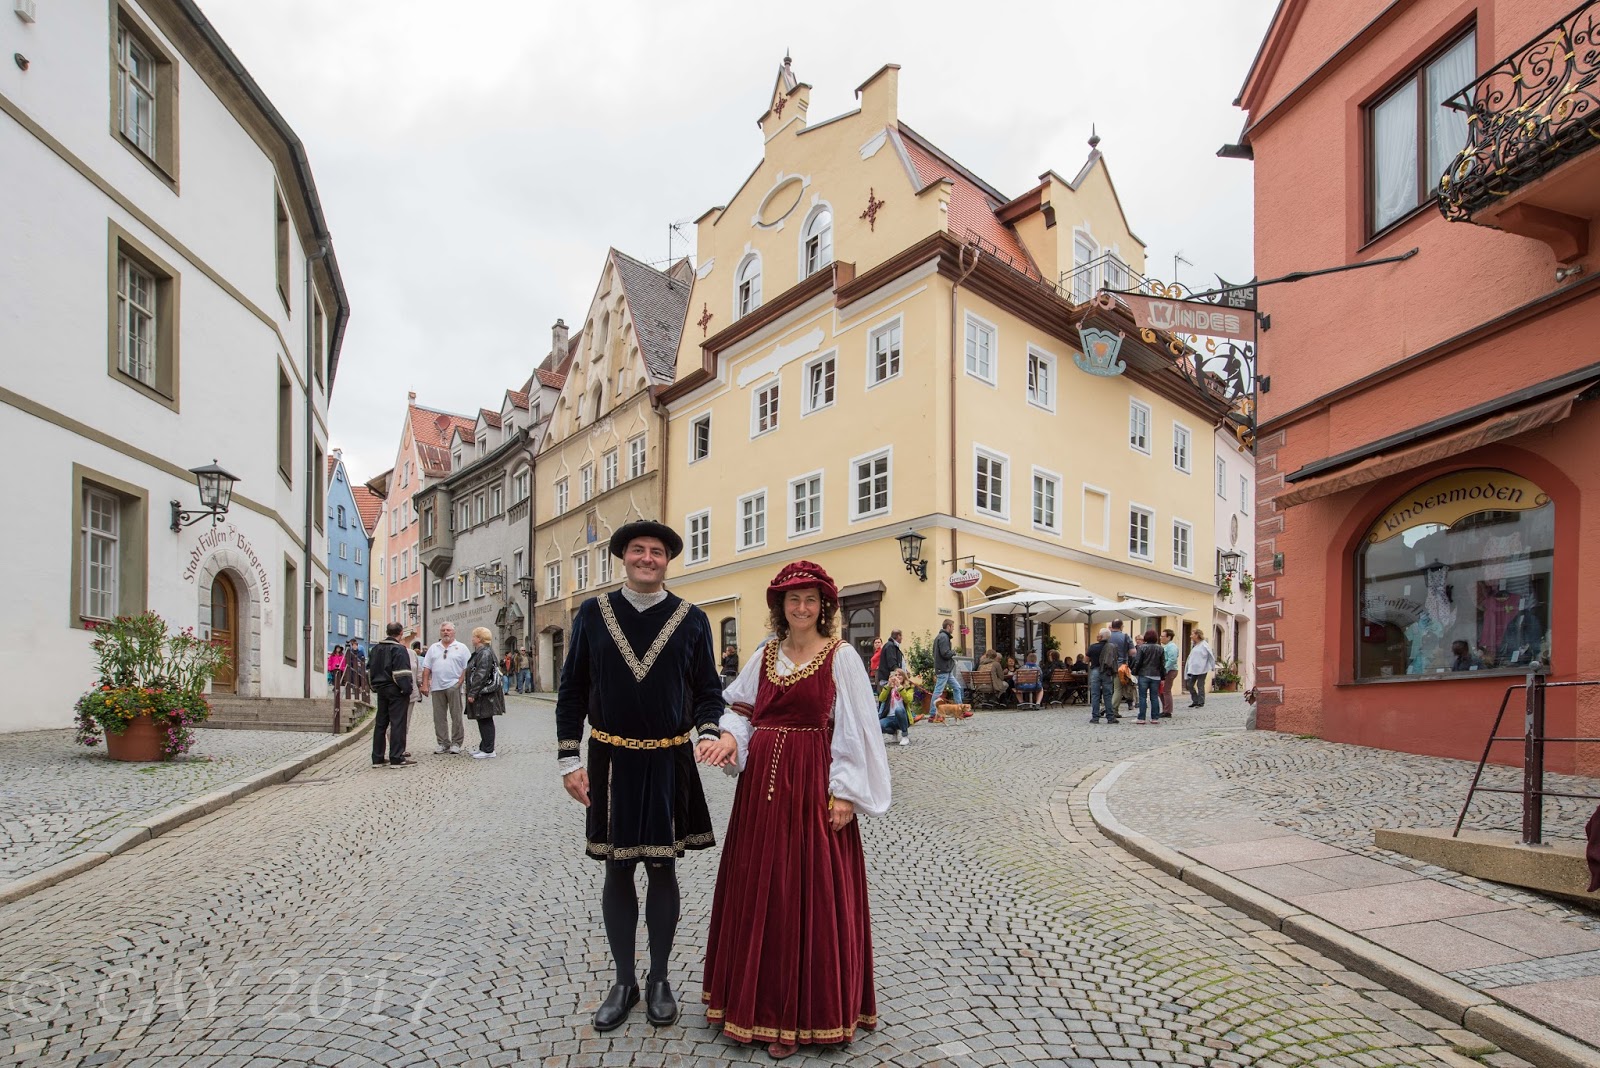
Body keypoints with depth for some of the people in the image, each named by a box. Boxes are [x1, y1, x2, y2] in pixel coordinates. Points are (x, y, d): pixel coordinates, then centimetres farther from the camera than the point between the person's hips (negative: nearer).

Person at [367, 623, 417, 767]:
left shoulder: (376, 648, 13)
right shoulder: (399, 649, -13)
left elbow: (372, 669, 18)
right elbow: (402, 672, -19)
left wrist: (375, 687, 21)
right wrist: (407, 689, -15)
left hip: (381, 689, 8)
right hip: (395, 690, -8)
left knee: (380, 723, 12)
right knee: (398, 723, -4)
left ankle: (377, 758, 16)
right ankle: (397, 758, -5)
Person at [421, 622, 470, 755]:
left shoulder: (461, 648, 5)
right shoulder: (433, 648, 15)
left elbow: (467, 668, 0)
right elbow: (426, 668, 11)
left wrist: (460, 682, -10)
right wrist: (425, 684, 2)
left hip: (454, 687, -3)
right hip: (437, 687, 3)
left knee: (456, 717, -1)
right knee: (439, 717, 6)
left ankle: (456, 743, 6)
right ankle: (443, 743, 14)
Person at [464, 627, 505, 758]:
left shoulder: (485, 653, -16)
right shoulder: (480, 652, 17)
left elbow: (481, 676, -23)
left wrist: (472, 693, -22)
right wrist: (470, 691, 22)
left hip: (484, 694, -10)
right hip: (481, 694, 10)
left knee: (485, 721, -5)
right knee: (483, 721, 15)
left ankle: (488, 751, -1)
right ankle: (484, 748, 23)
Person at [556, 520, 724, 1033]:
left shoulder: (692, 619, -2)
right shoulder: (592, 614, 0)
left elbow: (708, 690, 3)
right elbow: (572, 691, 4)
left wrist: (709, 735, -16)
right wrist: (570, 760, 0)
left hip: (669, 764, 0)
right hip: (612, 762, 1)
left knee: (663, 870, 10)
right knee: (617, 871, 11)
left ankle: (659, 979, 28)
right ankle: (624, 981, 29)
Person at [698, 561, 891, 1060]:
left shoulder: (841, 657, -5)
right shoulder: (764, 656, 9)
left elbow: (855, 730, -7)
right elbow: (742, 710, 13)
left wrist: (844, 793, -11)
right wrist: (730, 738, -9)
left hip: (812, 784, -5)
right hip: (762, 781, 5)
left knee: (809, 894, 2)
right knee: (757, 891, 12)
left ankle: (803, 1013, 18)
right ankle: (758, 1002, 29)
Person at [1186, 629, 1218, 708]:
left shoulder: (1204, 645, -9)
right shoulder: (1194, 646, 15)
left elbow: (1211, 656, -8)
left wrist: (1213, 666, -10)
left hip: (1201, 669, -8)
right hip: (1193, 669, 8)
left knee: (1200, 685, -3)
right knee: (1189, 684, 5)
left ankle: (1201, 702, 7)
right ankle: (1195, 701, 16)